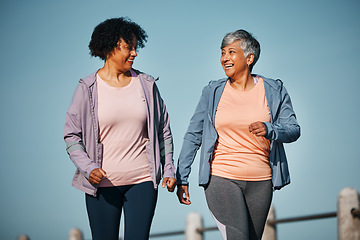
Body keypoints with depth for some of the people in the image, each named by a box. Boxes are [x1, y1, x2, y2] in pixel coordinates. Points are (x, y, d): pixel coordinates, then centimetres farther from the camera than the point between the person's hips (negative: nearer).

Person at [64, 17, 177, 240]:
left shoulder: (146, 84, 6)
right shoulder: (88, 88, -1)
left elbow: (163, 130, 13)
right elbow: (72, 135, 0)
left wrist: (169, 169, 9)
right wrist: (88, 167, -13)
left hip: (143, 180, 2)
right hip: (102, 183, -1)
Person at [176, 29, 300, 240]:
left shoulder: (274, 91, 3)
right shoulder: (213, 92, 4)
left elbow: (294, 130, -1)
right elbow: (193, 135, 7)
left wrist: (269, 129, -22)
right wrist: (182, 177, 4)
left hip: (260, 182, 2)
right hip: (221, 179, -1)